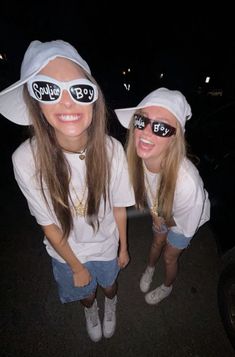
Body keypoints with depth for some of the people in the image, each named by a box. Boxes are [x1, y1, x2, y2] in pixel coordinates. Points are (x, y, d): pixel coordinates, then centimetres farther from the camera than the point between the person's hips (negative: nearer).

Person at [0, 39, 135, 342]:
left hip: (107, 245, 0)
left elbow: (118, 206, -14)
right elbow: (48, 223, -18)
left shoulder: (111, 149, -29)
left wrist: (123, 248, 0)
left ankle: (111, 306, 72)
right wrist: (76, 266, -6)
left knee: (108, 284, 32)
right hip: (66, 251, 0)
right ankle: (91, 311, 72)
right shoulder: (26, 159, -30)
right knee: (85, 293, 32)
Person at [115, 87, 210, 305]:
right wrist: (155, 215, -5)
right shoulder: (138, 157, -33)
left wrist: (163, 221, -9)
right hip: (161, 210, 3)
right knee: (157, 242, 29)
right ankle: (150, 268, 64)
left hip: (183, 219, -3)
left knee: (170, 257, 21)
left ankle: (167, 287, 57)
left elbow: (185, 227, -25)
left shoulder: (187, 182, -48)